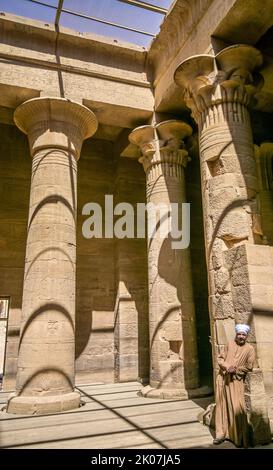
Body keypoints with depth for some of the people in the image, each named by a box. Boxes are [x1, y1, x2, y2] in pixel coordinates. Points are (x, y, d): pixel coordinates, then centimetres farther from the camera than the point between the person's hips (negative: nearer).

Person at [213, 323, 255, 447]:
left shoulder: (250, 349, 0)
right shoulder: (230, 344, 8)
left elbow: (249, 367, -5)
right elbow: (220, 358, 7)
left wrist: (235, 370, -13)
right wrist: (227, 367, -12)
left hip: (236, 381, -3)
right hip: (222, 379, 3)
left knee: (237, 408, -7)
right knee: (221, 405, 7)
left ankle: (240, 437, 9)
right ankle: (221, 433, 19)